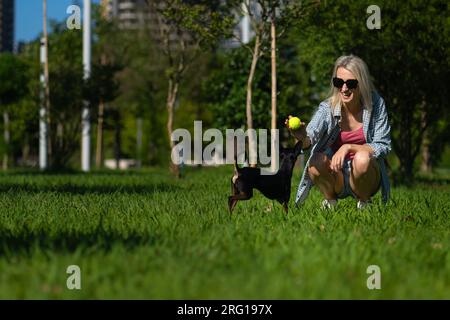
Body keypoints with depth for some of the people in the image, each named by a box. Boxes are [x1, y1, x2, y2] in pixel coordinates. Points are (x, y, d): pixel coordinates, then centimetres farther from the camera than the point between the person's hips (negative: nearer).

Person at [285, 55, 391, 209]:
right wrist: (303, 138, -54)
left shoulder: (375, 104, -11)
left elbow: (383, 146, -11)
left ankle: (363, 202, -4)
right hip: (336, 177, 0)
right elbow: (311, 137, -30)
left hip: (365, 176, 0)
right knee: (317, 161, -29)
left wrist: (349, 147, -25)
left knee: (362, 158, -32)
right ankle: (330, 201, 0)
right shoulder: (327, 108, -12)